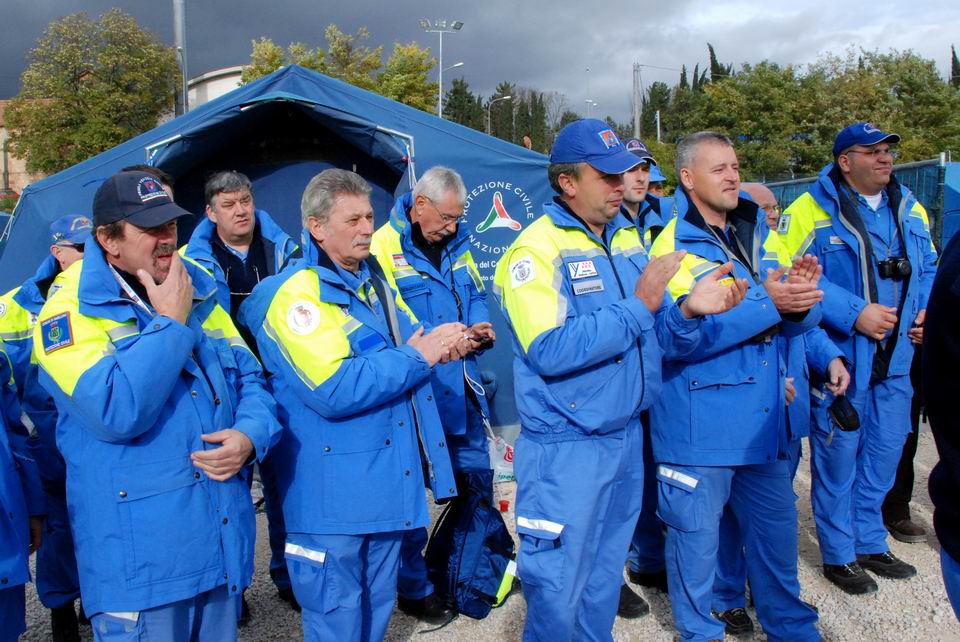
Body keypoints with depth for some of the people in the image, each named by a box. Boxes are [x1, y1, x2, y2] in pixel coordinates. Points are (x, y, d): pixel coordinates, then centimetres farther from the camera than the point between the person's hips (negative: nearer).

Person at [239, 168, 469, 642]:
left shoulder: (374, 281, 10)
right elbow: (333, 390, -26)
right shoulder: (295, 295, -17)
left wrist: (445, 343, -5)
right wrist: (417, 355, -22)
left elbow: (408, 341, 18)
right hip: (332, 493, -8)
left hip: (388, 478, 8)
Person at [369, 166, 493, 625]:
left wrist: (479, 328, -2)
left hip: (461, 389, 7)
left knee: (476, 477, 17)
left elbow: (476, 297, 19)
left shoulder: (455, 245, 11)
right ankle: (413, 588, 24)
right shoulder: (384, 247, -13)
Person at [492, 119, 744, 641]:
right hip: (565, 447, -6)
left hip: (627, 438, 7)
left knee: (603, 588, 22)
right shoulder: (536, 249, -14)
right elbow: (550, 352, -26)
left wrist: (688, 310, -12)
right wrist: (638, 305, -23)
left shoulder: (629, 239, 8)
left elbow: (656, 337, 9)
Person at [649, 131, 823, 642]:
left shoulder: (758, 234, 8)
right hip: (699, 426, -6)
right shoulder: (673, 247, -11)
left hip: (764, 419, 6)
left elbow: (800, 318, 5)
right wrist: (766, 303, -27)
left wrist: (802, 296, -18)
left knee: (776, 527, 20)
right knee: (697, 534, 9)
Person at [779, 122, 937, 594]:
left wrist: (928, 310, 1)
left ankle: (870, 543, 35)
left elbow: (929, 269, 20)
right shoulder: (812, 211, -11)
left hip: (895, 358, 7)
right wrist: (855, 314, -21)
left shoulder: (910, 210, 10)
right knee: (838, 455, 5)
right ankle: (839, 555, 21)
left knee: (884, 452, 16)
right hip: (840, 357, -6)